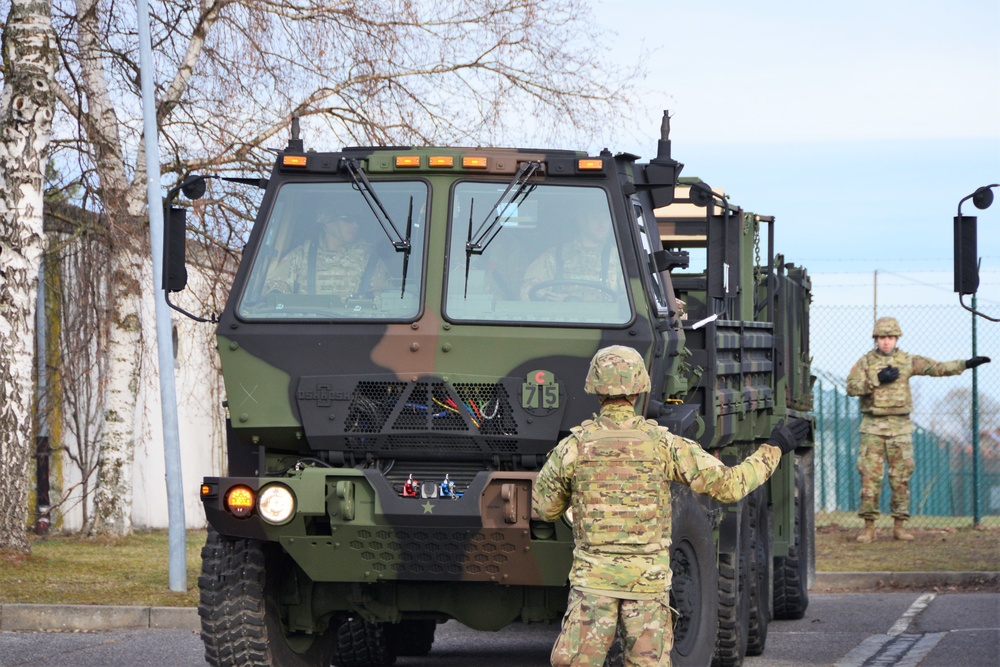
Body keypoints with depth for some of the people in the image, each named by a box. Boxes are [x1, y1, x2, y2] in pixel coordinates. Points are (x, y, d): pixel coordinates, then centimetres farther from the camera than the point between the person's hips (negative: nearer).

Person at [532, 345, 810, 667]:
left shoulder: (573, 447, -4)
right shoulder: (664, 444, -5)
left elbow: (544, 508, 10)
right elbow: (730, 485, -2)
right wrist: (773, 449, 11)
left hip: (594, 578, -1)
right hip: (648, 580, 1)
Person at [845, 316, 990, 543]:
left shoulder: (908, 361, 8)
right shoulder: (865, 362, 4)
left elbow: (937, 368, 5)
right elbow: (851, 387, -7)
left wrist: (966, 364, -4)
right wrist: (877, 379, -16)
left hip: (900, 426, 1)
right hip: (873, 426, -1)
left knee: (901, 477, 1)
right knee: (870, 476, -4)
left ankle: (899, 525, 7)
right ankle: (869, 526, 0)